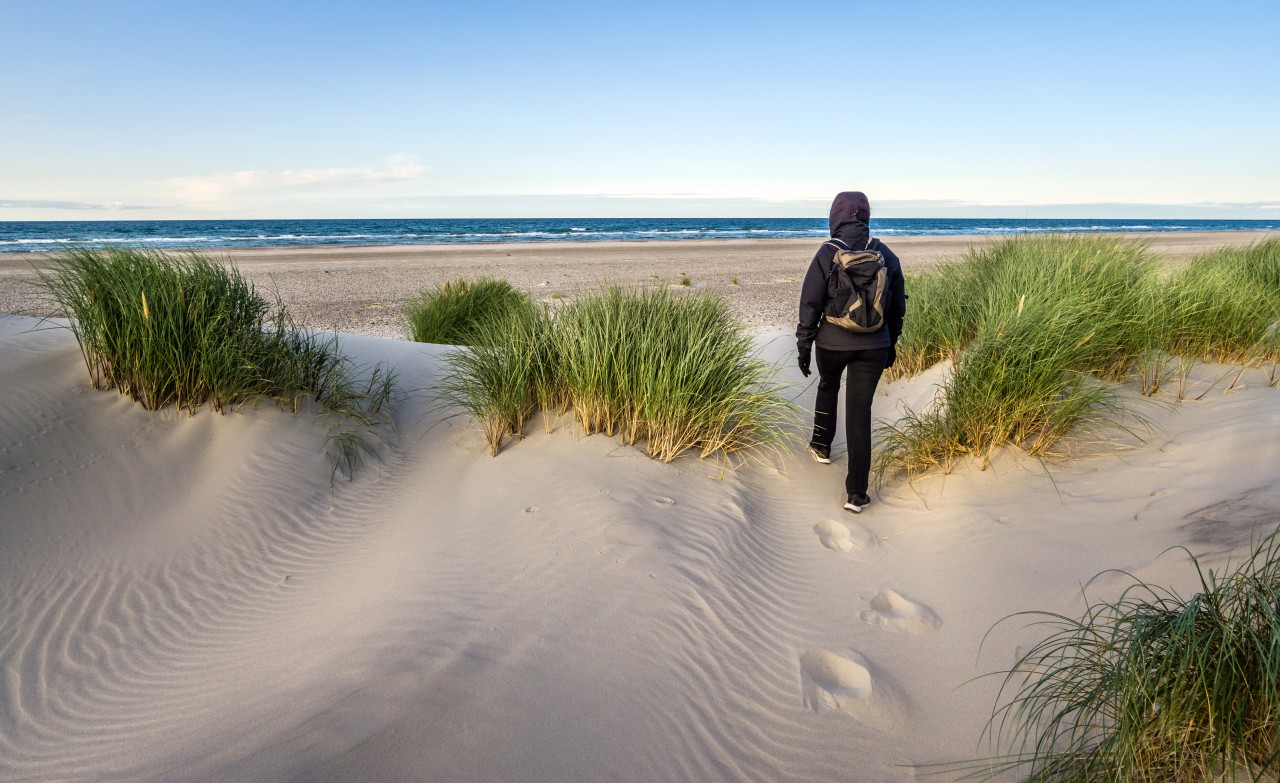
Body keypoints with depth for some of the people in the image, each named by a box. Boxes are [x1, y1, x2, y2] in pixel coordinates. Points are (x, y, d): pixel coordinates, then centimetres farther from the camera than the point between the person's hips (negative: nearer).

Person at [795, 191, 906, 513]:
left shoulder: (826, 255, -9)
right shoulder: (886, 255, 2)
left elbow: (810, 305, -8)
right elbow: (898, 306, 9)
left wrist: (803, 346, 0)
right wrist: (891, 343, 21)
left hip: (832, 344, -1)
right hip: (874, 346, 2)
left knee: (828, 387, 29)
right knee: (860, 413, 2)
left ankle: (821, 446, 45)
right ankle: (857, 493, 2)